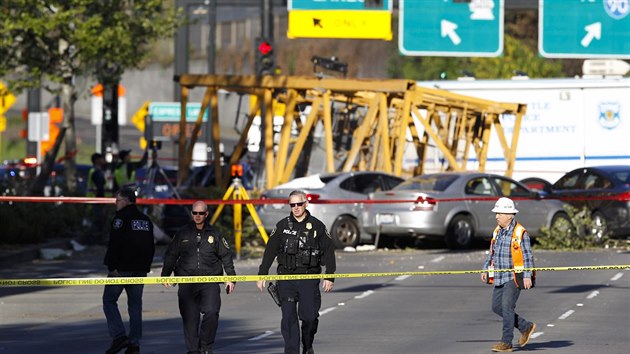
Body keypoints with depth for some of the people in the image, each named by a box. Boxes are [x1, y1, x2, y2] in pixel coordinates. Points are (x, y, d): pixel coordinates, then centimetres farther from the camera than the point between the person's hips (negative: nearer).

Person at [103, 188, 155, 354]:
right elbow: (151, 247, 19)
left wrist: (111, 266, -16)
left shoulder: (121, 218, -10)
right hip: (140, 269, 7)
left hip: (122, 269, -7)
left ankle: (119, 336, -12)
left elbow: (114, 244, -18)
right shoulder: (146, 220, 15)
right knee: (135, 304, 8)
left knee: (109, 300, 2)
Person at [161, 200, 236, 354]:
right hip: (187, 282, 1)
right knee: (190, 317, -2)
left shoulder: (214, 234, 9)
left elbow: (226, 256, 14)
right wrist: (165, 275, 7)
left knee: (211, 312, -15)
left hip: (210, 281, -1)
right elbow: (171, 255, 14)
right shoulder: (183, 233, 9)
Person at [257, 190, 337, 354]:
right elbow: (270, 251, 9)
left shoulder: (317, 226, 4)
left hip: (309, 278, -1)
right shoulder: (282, 226, 7)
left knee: (309, 316, -4)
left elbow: (329, 252, 6)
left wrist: (330, 277, 0)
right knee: (289, 317, -4)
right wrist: (262, 274, 4)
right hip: (286, 278, 1)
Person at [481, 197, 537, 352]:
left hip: (514, 277, -8)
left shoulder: (520, 233, -11)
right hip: (500, 277, 8)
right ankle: (526, 327, 22)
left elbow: (527, 256, -12)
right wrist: (485, 270, 11)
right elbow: (492, 253, 20)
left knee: (507, 306, -12)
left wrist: (527, 276, -18)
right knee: (497, 306, 8)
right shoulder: (497, 232, 11)